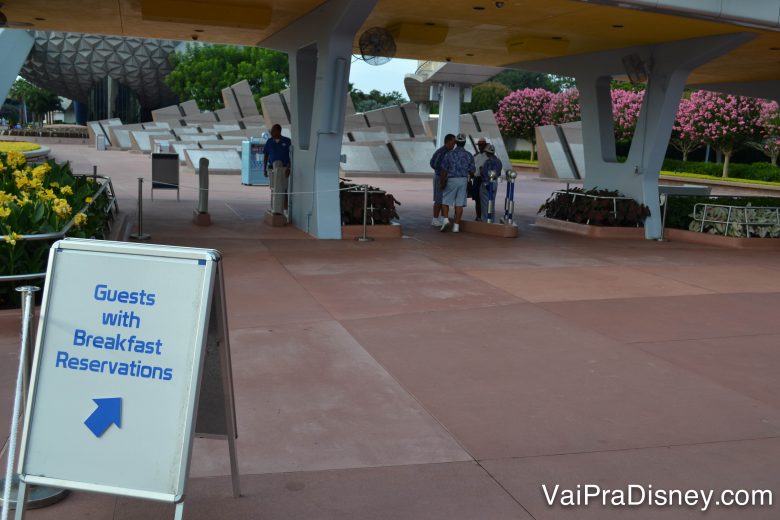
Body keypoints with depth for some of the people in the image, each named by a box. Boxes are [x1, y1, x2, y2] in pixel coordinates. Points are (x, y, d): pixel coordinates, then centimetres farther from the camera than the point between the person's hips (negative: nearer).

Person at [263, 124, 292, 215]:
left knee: (285, 189, -1)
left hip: (285, 168, -2)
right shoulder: (269, 142, 4)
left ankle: (285, 209, 5)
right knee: (274, 189, 3)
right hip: (273, 168, 2)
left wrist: (289, 168, -15)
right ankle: (273, 209, 8)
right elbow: (265, 156, 9)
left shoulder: (287, 141, -5)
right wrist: (264, 169, 3)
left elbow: (291, 156, -6)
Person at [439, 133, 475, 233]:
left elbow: (444, 170, -8)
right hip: (463, 180, 2)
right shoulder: (469, 156, 1)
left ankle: (445, 219, -11)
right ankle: (456, 226, 4)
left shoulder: (449, 154, -7)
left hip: (451, 180, -2)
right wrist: (470, 176, 29)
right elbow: (471, 172, 5)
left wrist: (442, 183, 0)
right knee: (459, 204, 4)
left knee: (445, 201, 8)